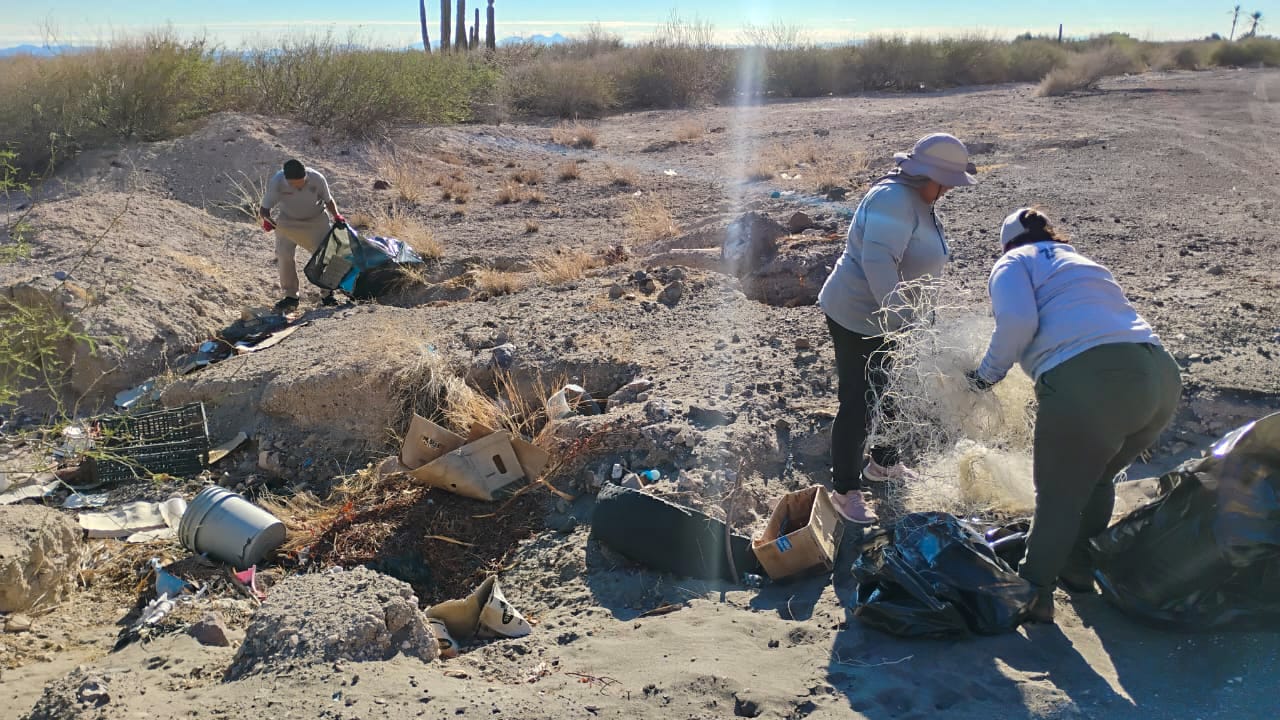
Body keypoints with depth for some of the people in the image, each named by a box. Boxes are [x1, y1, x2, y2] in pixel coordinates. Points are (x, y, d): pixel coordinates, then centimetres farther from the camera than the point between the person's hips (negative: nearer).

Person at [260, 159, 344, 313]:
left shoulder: (317, 179, -25)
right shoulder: (276, 182, -26)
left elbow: (328, 200, -6)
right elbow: (265, 208, -18)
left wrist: (336, 215, -23)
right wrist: (267, 220, -39)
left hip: (316, 220, 0)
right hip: (288, 221, 0)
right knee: (284, 255, -12)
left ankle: (327, 294, 13)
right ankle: (290, 296, 1)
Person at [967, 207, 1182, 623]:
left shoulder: (1013, 263, 12)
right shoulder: (1084, 262, 33)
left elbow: (1018, 321, -7)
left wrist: (988, 373, 5)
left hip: (1087, 382, -7)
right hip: (1161, 375, 7)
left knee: (1058, 496, 9)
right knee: (1097, 480, 28)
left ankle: (1035, 595, 19)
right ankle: (1078, 570, 42)